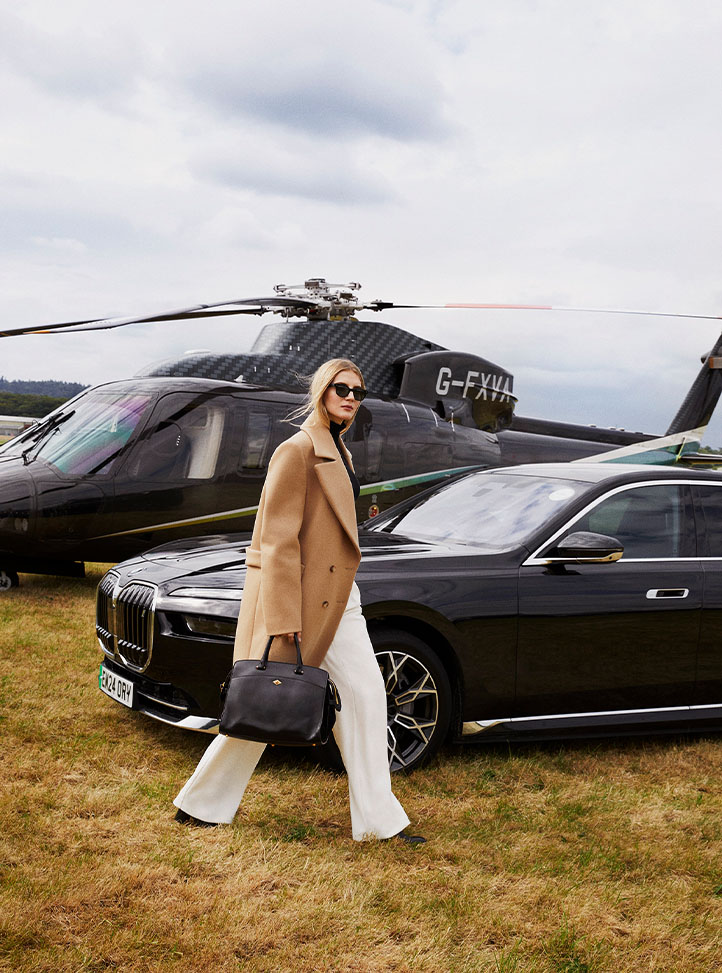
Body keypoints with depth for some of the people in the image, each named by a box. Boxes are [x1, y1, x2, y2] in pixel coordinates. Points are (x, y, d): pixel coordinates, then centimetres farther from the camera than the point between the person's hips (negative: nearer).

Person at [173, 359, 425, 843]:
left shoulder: (337, 449, 14)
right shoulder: (297, 450, -15)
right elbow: (278, 540, -20)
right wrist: (281, 624, -23)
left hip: (337, 598, 9)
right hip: (297, 595, -9)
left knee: (366, 694, 5)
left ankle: (378, 819, 11)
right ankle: (200, 804, 20)